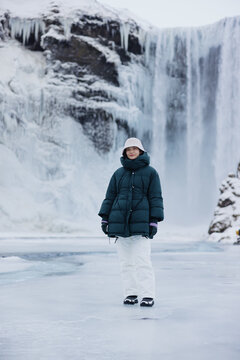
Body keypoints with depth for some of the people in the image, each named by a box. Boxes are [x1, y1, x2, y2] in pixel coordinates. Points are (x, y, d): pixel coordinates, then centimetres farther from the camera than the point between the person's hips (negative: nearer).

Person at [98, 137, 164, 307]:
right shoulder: (119, 173, 14)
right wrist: (105, 218, 8)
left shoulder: (150, 172, 5)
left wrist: (154, 221, -6)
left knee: (142, 260, -10)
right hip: (119, 222, 4)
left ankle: (148, 295, -7)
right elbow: (110, 196, 15)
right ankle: (130, 293, 12)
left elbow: (155, 197, 1)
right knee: (126, 261, 5)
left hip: (141, 223, -4)